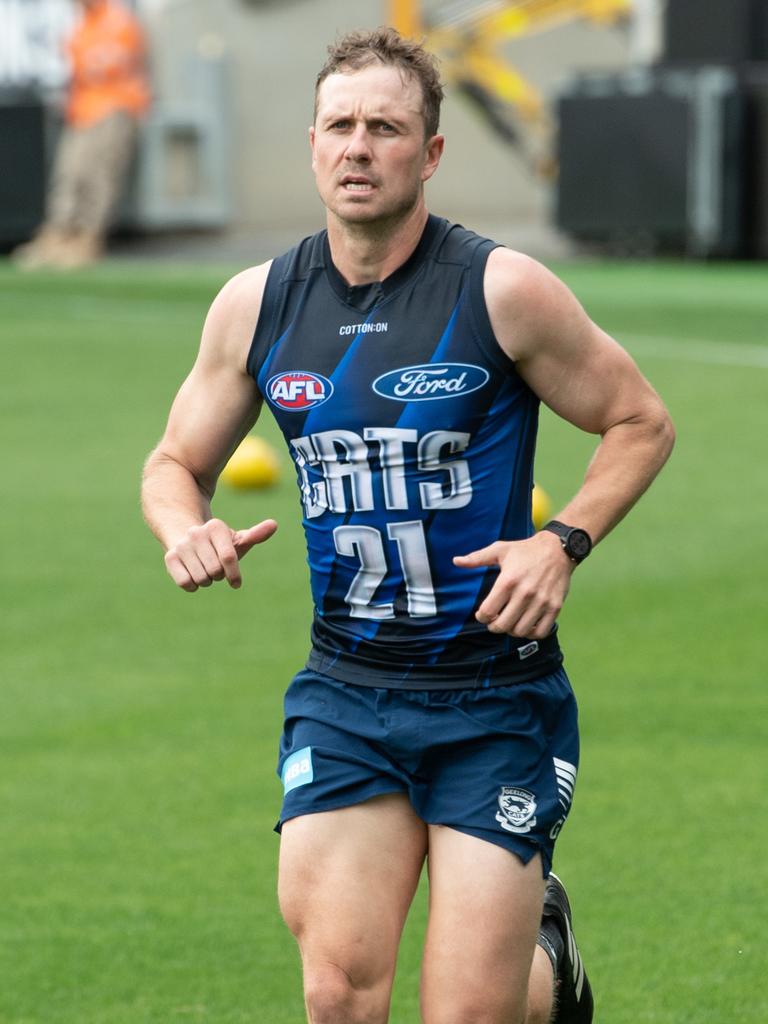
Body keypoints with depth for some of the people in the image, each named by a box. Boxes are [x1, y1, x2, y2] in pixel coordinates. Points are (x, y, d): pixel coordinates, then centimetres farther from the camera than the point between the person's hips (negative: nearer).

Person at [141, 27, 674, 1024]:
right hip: (344, 694, 3)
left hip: (498, 698, -3)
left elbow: (641, 422, 3)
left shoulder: (502, 289, -8)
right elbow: (177, 462, 15)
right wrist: (186, 526, -7)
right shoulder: (256, 305, 2)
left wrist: (562, 542, -12)